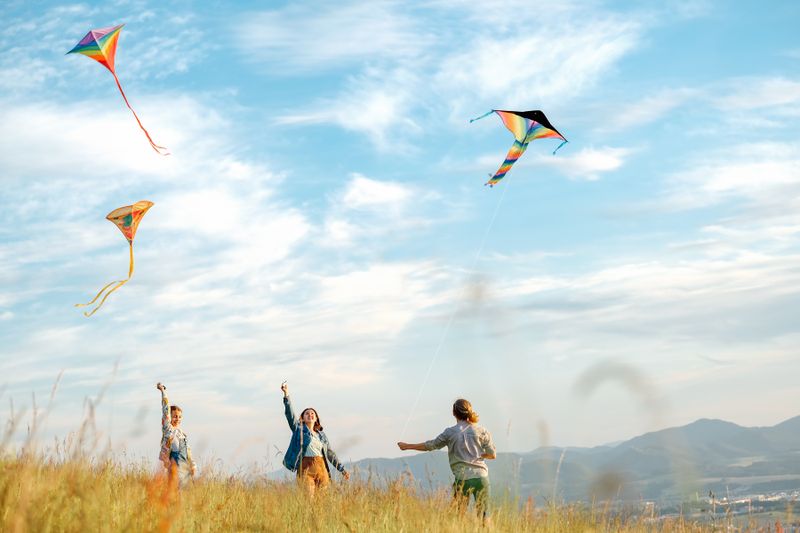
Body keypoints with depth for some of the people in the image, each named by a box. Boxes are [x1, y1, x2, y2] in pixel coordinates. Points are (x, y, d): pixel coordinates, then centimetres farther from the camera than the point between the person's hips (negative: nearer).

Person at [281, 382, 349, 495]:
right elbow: (290, 413, -3)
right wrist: (286, 395, -15)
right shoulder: (299, 429, 9)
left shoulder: (321, 434, 19)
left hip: (321, 468, 4)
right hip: (305, 468, -4)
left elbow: (330, 454, 22)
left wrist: (342, 470, 19)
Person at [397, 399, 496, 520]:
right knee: (484, 516, 5)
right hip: (480, 477, 1)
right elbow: (492, 454, 5)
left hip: (462, 478, -1)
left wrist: (407, 446, 20)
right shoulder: (481, 431, 2)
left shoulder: (450, 433, 0)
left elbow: (430, 445, 8)